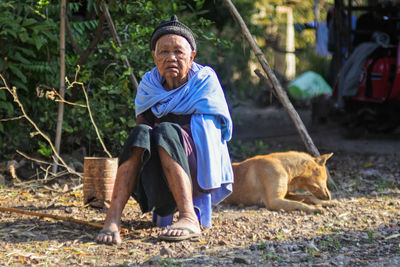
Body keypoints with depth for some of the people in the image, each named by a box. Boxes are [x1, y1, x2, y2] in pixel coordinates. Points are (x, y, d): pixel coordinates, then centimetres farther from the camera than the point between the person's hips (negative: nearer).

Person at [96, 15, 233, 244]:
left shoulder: (204, 81, -2)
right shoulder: (148, 85, 8)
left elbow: (211, 133, -8)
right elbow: (141, 122, 10)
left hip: (199, 170, -3)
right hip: (157, 173, 3)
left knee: (166, 132, -31)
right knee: (141, 134, -27)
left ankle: (189, 217, -47)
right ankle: (113, 218, -42)